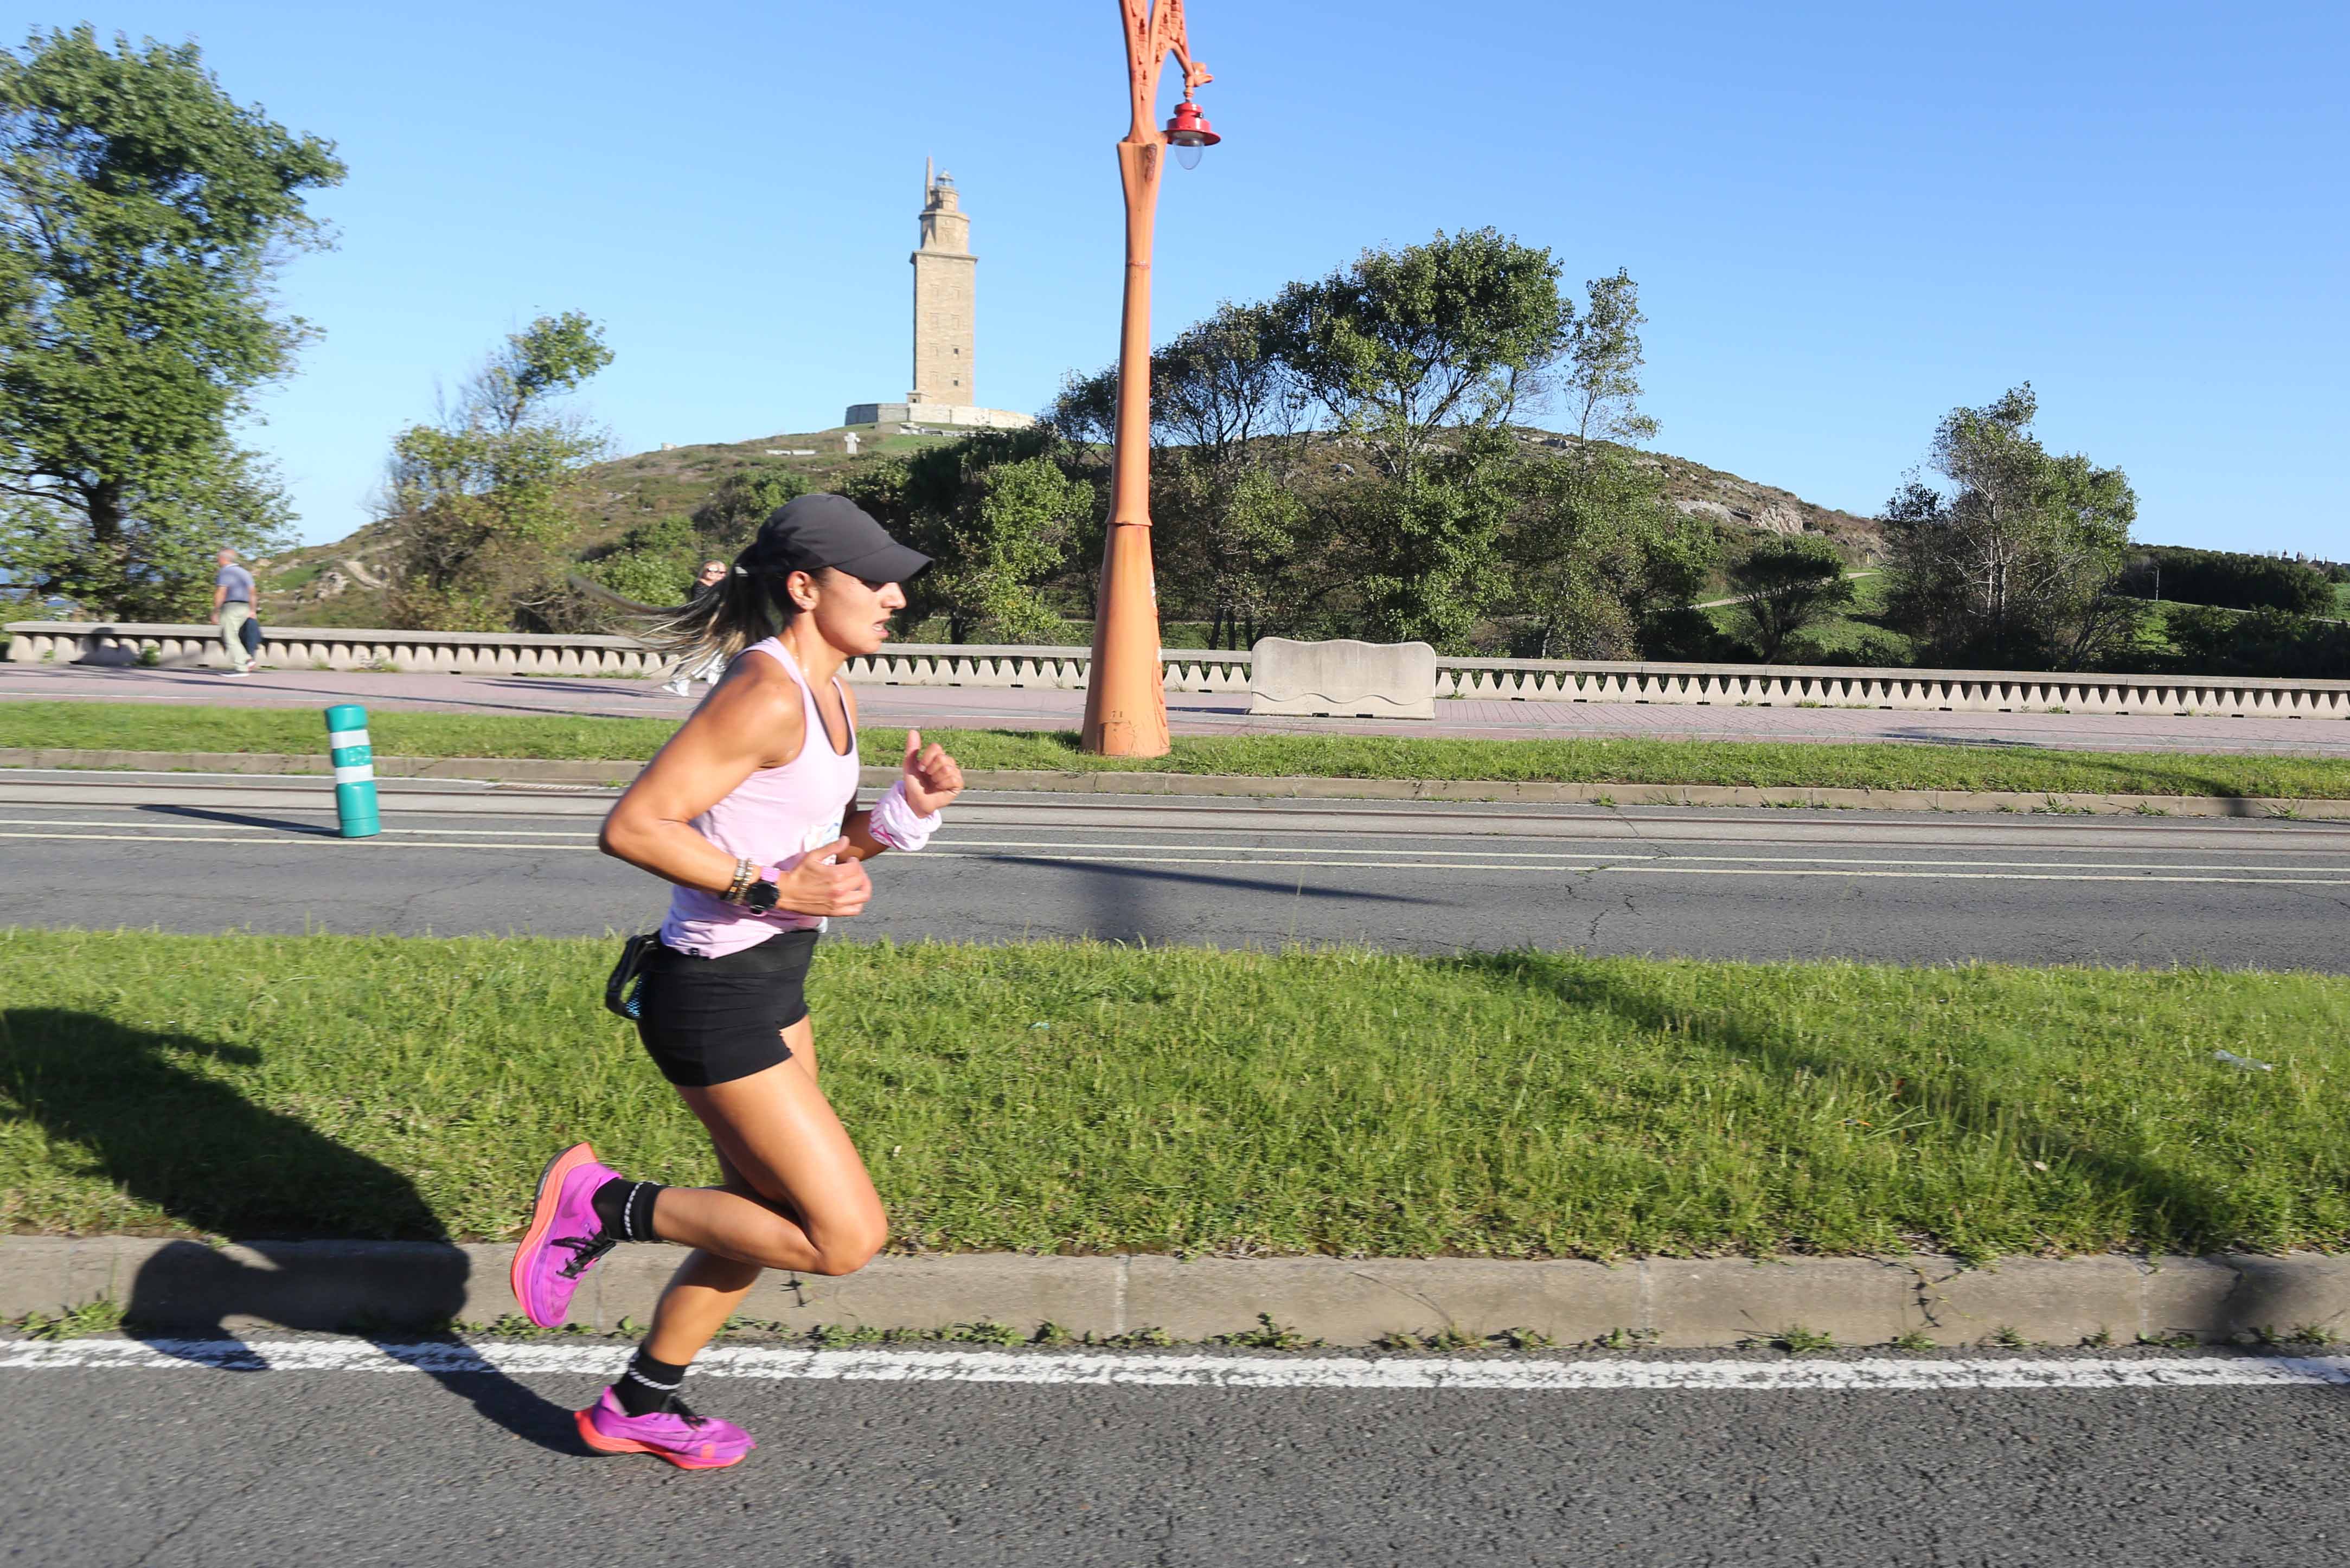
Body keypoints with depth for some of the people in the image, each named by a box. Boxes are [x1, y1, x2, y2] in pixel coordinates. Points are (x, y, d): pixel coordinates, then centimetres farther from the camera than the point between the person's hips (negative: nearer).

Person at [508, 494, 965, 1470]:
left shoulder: (828, 694, 9)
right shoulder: (765, 693, -21)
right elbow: (631, 826, -24)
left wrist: (907, 808, -3)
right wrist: (773, 890, -24)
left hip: (770, 985, 10)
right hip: (715, 998, -10)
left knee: (771, 1214, 22)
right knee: (847, 1236, -4)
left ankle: (639, 1407, 40)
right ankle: (603, 1206, 8)